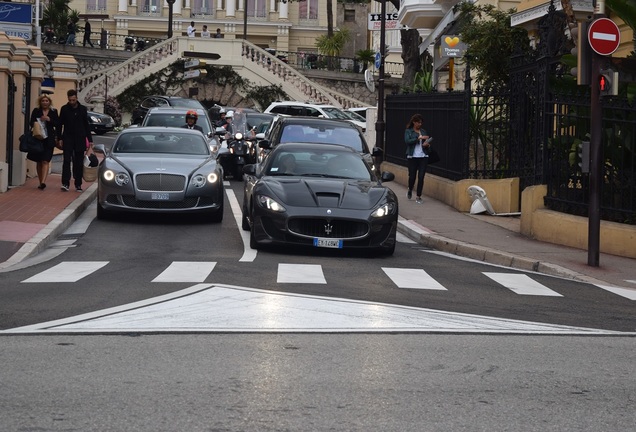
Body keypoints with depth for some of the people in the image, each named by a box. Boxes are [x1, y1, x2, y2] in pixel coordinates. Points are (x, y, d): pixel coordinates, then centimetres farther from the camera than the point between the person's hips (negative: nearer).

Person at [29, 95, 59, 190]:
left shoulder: (54, 112, 8)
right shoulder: (36, 111, 7)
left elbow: (57, 124, 2)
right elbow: (31, 123, 3)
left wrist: (49, 119, -13)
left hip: (49, 140, -1)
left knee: (45, 161, -12)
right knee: (39, 162, 7)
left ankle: (43, 182, -24)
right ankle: (41, 182, 16)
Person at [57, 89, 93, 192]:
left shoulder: (83, 109, 6)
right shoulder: (64, 109, 3)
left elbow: (86, 125, 10)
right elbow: (60, 125, 5)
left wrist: (90, 140, 7)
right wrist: (59, 139, -3)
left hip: (80, 139, 1)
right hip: (68, 138, -1)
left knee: (79, 163, 4)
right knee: (67, 160, -11)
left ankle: (78, 184, 10)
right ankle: (65, 183, -13)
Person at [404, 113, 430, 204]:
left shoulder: (423, 132, 13)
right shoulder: (408, 131, 2)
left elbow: (427, 143, 19)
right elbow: (407, 141, -14)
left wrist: (427, 145, -5)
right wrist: (419, 138, -21)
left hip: (423, 157, 3)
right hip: (412, 157, -3)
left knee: (421, 177, -5)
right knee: (412, 176, 1)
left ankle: (418, 196, 3)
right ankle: (410, 190, 32)